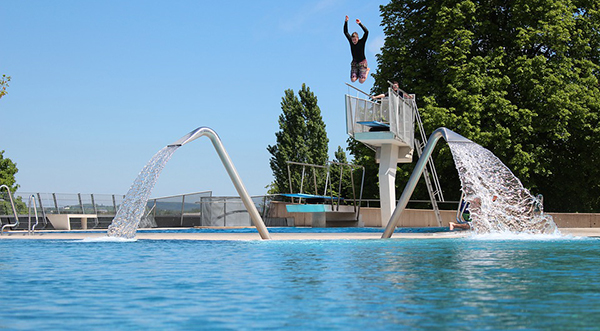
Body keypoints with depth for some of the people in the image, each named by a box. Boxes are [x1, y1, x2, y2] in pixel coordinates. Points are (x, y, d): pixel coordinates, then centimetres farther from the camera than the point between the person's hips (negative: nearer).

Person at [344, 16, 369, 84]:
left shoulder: (362, 42, -11)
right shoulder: (351, 42, -2)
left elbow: (366, 32, -23)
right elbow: (345, 32, -2)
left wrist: (360, 24, -33)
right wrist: (346, 22, -14)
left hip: (362, 62, -3)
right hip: (354, 63, 3)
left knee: (361, 81, -12)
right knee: (353, 80, -13)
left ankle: (367, 70, 19)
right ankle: (359, 73, 20)